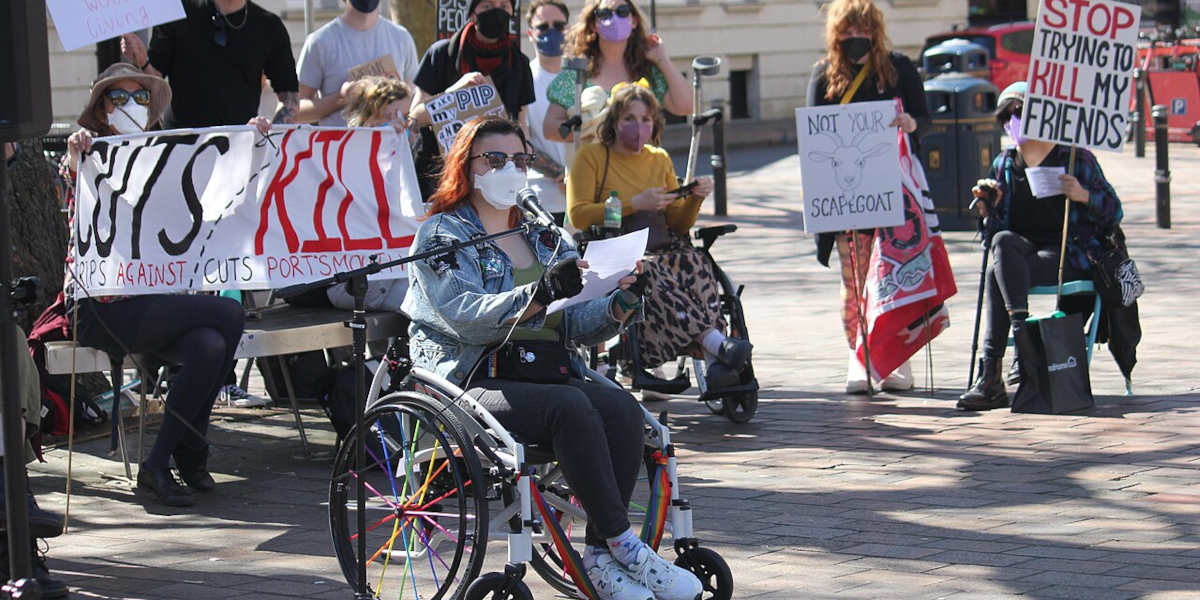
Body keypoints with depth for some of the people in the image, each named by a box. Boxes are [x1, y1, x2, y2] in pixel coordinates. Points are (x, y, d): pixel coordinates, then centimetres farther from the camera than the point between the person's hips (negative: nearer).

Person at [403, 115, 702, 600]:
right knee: (570, 407, -33)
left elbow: (575, 325, 15)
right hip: (472, 383, -6)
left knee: (621, 408, -25)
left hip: (544, 377, 6)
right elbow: (465, 316, -16)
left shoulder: (543, 239, 22)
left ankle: (602, 558, -25)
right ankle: (623, 545, -31)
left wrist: (618, 305, -8)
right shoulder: (442, 234, 2)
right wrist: (538, 295, -32)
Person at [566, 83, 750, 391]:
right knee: (654, 275, -39)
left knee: (694, 262, -33)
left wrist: (694, 198, -3)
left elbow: (677, 224, 19)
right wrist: (635, 203, -11)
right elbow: (578, 214, -5)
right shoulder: (591, 156, 8)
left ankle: (717, 363, -47)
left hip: (661, 246, 4)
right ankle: (714, 343, -50)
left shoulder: (660, 160, 23)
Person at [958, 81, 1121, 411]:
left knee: (997, 275, -31)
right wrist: (987, 205, -1)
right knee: (1004, 241, -35)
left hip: (1066, 256, -4)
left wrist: (1082, 195, -15)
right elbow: (995, 224, 21)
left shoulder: (1075, 158, 6)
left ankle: (990, 377, -32)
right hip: (1020, 251, 4)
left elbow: (1114, 212, 4)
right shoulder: (1003, 165, 18)